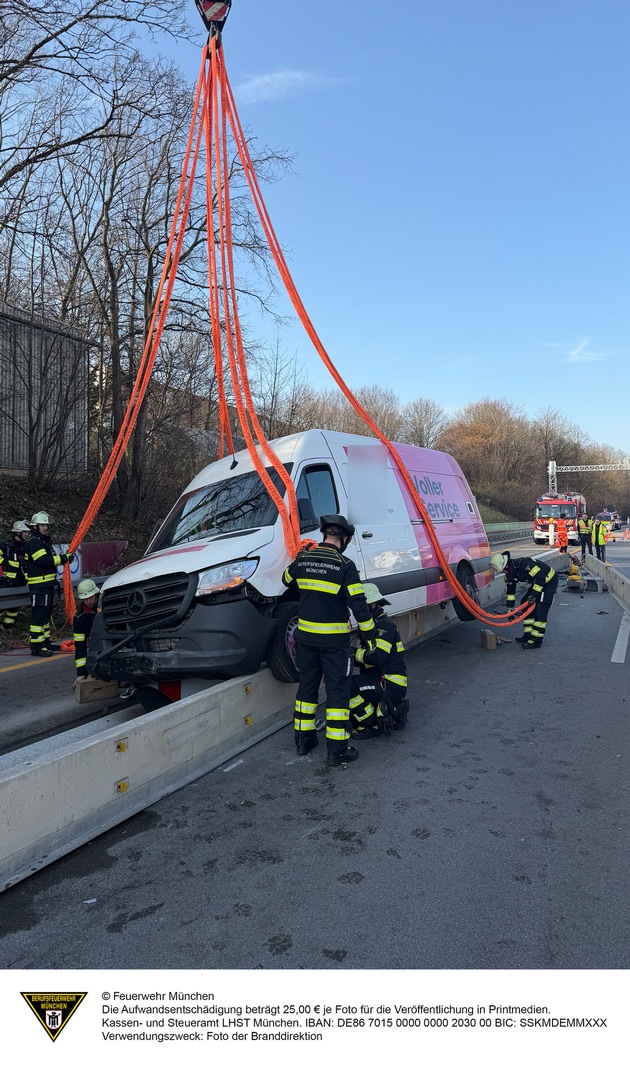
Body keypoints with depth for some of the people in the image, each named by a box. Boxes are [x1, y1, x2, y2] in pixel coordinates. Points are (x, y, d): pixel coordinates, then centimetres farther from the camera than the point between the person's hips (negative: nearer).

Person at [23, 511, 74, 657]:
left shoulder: (45, 541, 17)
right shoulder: (33, 543, -14)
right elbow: (45, 561, -24)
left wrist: (64, 557, 4)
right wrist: (64, 558, -18)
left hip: (48, 583, 10)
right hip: (38, 585, -10)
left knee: (46, 613, 18)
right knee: (39, 615, -9)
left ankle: (45, 641, 28)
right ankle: (36, 646, -6)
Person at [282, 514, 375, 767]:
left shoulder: (303, 560, 0)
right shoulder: (345, 566, -15)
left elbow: (287, 580, 20)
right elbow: (358, 604, -15)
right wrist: (368, 635, -5)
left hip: (306, 635, 5)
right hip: (334, 639, -5)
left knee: (307, 686, 18)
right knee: (337, 691, 3)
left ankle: (304, 739, 28)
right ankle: (337, 751, 6)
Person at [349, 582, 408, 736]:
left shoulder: (385, 625, -15)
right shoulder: (374, 625, 18)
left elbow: (377, 657, -27)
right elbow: (367, 658, 20)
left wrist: (354, 652, -16)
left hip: (390, 686, -11)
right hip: (380, 681, 11)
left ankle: (372, 726, -11)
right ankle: (393, 710, 13)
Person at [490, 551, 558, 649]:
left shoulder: (522, 564, -32)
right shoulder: (510, 573, -2)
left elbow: (540, 576, -31)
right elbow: (510, 591, 8)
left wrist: (534, 594, -26)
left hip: (549, 581, -10)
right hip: (537, 582, 10)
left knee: (540, 610, -14)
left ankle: (536, 640, -10)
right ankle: (528, 635, 15)